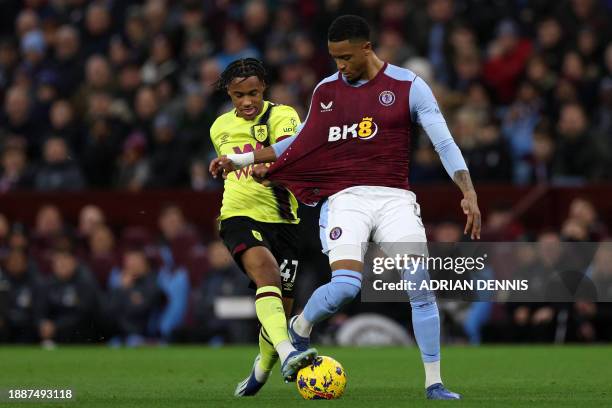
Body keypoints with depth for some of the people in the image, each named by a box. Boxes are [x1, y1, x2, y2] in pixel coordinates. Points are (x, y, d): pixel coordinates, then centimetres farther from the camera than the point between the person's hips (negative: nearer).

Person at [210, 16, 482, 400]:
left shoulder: (408, 86, 0)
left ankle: (434, 383, -5)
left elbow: (444, 142, -3)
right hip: (346, 197, 1)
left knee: (421, 288, -14)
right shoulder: (326, 90, 10)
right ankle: (300, 328, 10)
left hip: (395, 197, -1)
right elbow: (299, 144, 24)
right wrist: (240, 159, 23)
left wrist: (469, 193, -13)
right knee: (345, 286, -22)